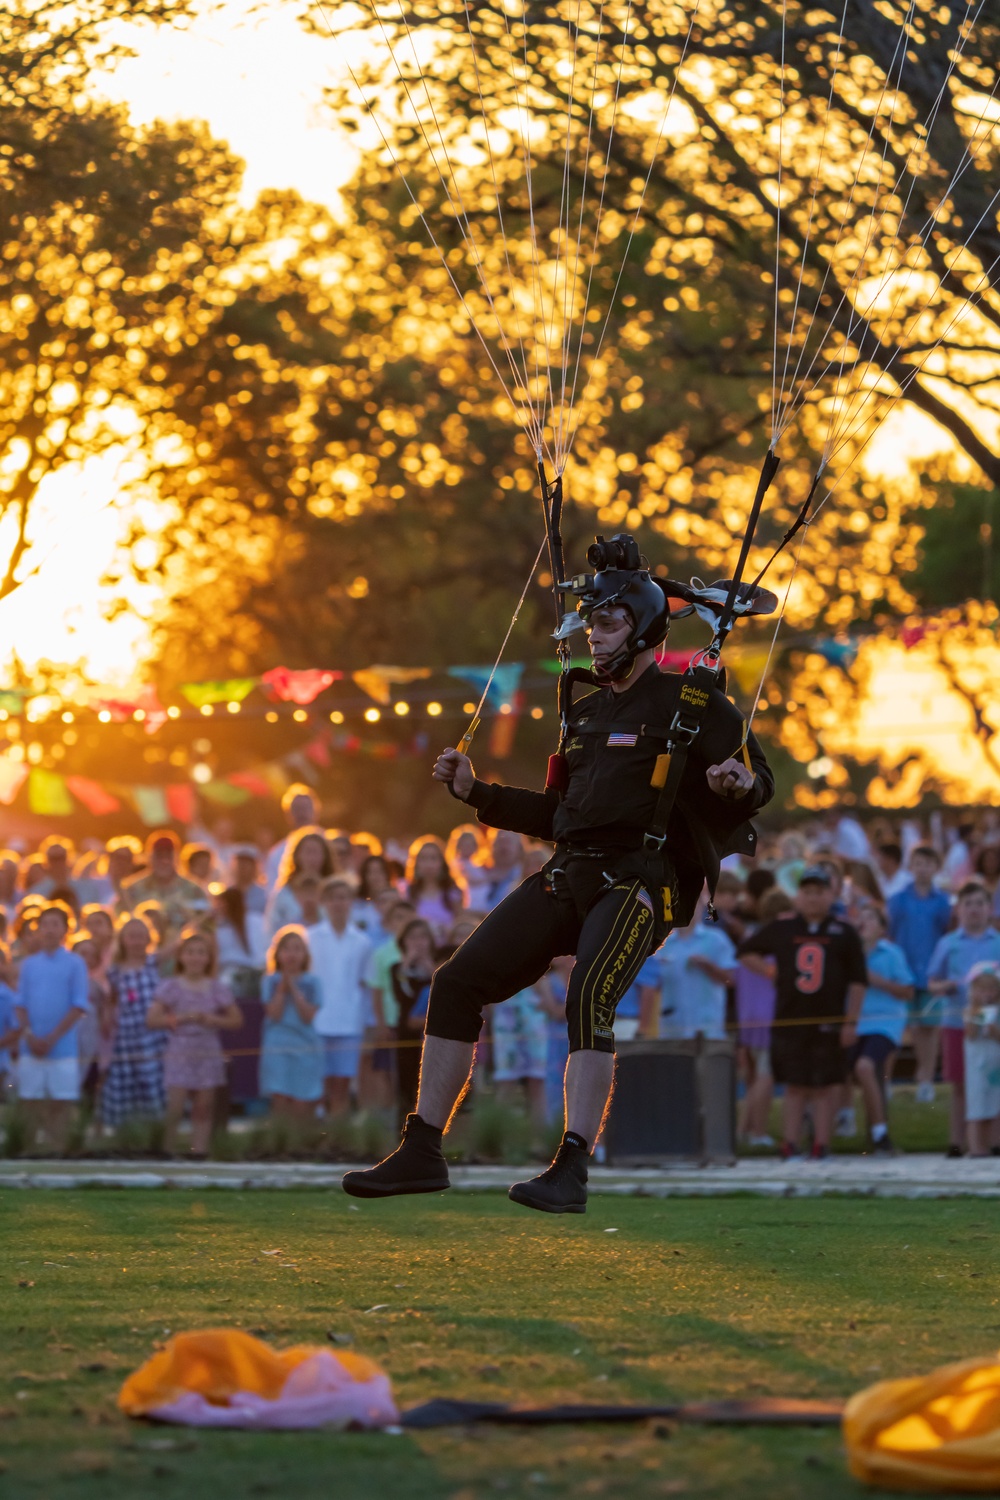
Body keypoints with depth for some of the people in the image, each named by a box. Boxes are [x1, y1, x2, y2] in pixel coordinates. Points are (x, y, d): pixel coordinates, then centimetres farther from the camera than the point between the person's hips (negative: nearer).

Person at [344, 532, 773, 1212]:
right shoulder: (588, 711, 24)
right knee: (458, 983, -2)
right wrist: (477, 791, 23)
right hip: (570, 874, 8)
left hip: (642, 876, -8)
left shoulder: (691, 703, 1)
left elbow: (760, 780, -3)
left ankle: (571, 1171, -33)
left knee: (589, 996, -31)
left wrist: (739, 784, -26)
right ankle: (422, 1154, 3)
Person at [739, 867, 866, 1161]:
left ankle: (821, 1144, 3)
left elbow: (857, 981, 3)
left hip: (828, 1023, -1)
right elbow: (747, 951, 19)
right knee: (795, 1084, 2)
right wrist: (769, 972, 4)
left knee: (825, 1085, 0)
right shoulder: (781, 929, 7)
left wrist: (851, 1022, -3)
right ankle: (791, 1144, 3)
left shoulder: (843, 933, 3)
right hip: (789, 1019, 1)